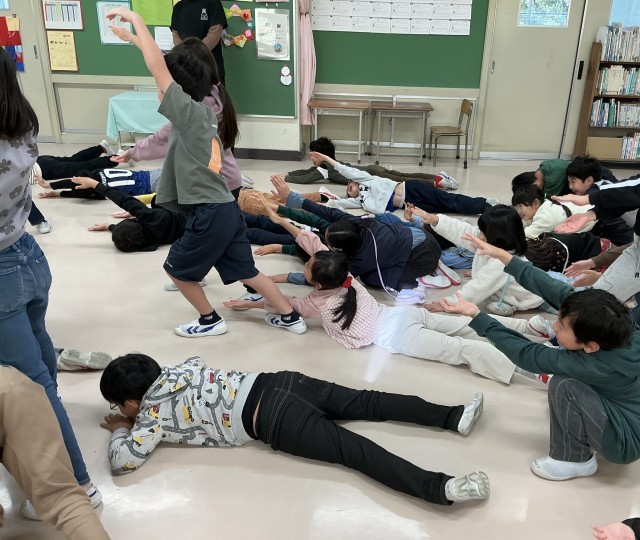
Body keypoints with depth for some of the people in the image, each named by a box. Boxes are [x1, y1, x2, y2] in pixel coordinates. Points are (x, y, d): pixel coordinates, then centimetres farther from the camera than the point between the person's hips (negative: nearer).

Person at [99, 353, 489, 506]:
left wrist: (121, 431, 18)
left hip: (274, 421, -8)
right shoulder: (174, 370, 23)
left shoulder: (153, 414, 3)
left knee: (354, 450, -17)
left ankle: (440, 487, -27)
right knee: (368, 403, 5)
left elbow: (123, 461, -4)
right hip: (276, 382, 8)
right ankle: (454, 416, 2)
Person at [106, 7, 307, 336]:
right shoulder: (201, 111, 9)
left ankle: (210, 321, 28)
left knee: (177, 269, 15)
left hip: (209, 214, -8)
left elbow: (158, 66, -17)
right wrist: (133, 38, 28)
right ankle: (290, 317, 25)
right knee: (246, 271, 18)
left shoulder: (189, 112, -13)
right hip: (225, 209, 8)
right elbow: (169, 65, 22)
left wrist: (134, 18, -7)